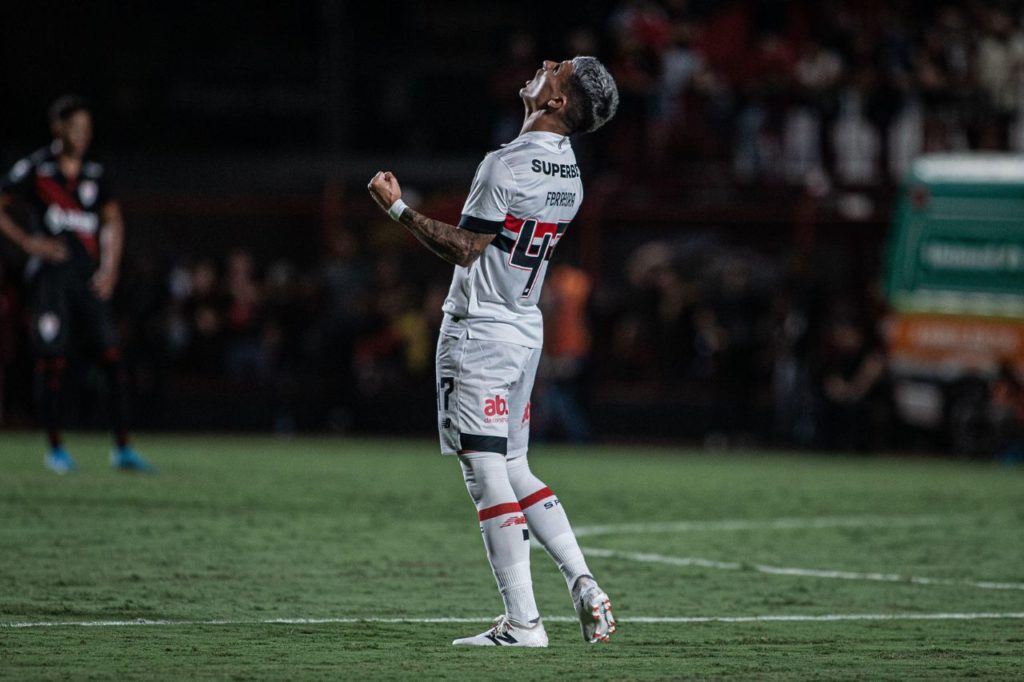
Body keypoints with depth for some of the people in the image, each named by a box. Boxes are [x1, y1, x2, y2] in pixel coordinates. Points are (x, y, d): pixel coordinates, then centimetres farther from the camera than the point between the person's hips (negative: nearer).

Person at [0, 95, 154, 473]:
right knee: (52, 360, -2)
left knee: (113, 357, -6)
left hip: (88, 278, 4)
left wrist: (110, 268, 9)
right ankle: (55, 448, 8)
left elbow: (112, 221, 21)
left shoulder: (94, 173, 11)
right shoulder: (34, 170, -1)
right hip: (50, 275, -3)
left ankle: (122, 448, -4)